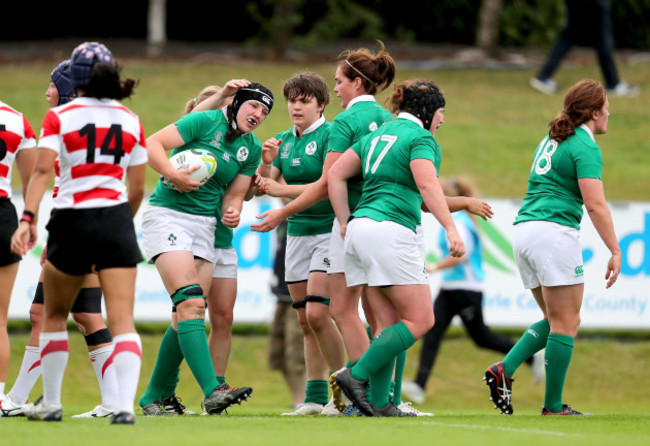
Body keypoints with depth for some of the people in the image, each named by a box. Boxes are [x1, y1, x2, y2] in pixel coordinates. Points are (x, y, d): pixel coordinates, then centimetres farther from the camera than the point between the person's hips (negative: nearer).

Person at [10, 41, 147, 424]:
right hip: (117, 221, 2)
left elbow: (42, 170, -14)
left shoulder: (60, 117, -1)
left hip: (73, 221, -1)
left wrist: (28, 219, -20)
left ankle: (51, 402, 23)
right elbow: (138, 189, 11)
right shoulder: (131, 121, 8)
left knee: (55, 315, 19)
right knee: (123, 320, -5)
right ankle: (125, 404, -21)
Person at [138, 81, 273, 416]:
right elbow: (153, 144, -12)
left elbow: (234, 194, 15)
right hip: (168, 215, -7)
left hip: (205, 224, 7)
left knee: (190, 313, 4)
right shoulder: (206, 122, -8)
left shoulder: (252, 149, 11)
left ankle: (154, 396, 17)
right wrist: (172, 174, -26)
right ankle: (212, 391, -30)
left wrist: (231, 213, -7)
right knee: (190, 303, -19)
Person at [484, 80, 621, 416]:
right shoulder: (585, 146, -7)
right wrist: (615, 251, -14)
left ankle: (505, 370, -2)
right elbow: (595, 205, -15)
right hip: (554, 231, -9)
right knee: (565, 325, -2)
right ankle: (553, 407, -2)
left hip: (523, 231, 9)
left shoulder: (551, 141, 21)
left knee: (556, 321, 16)